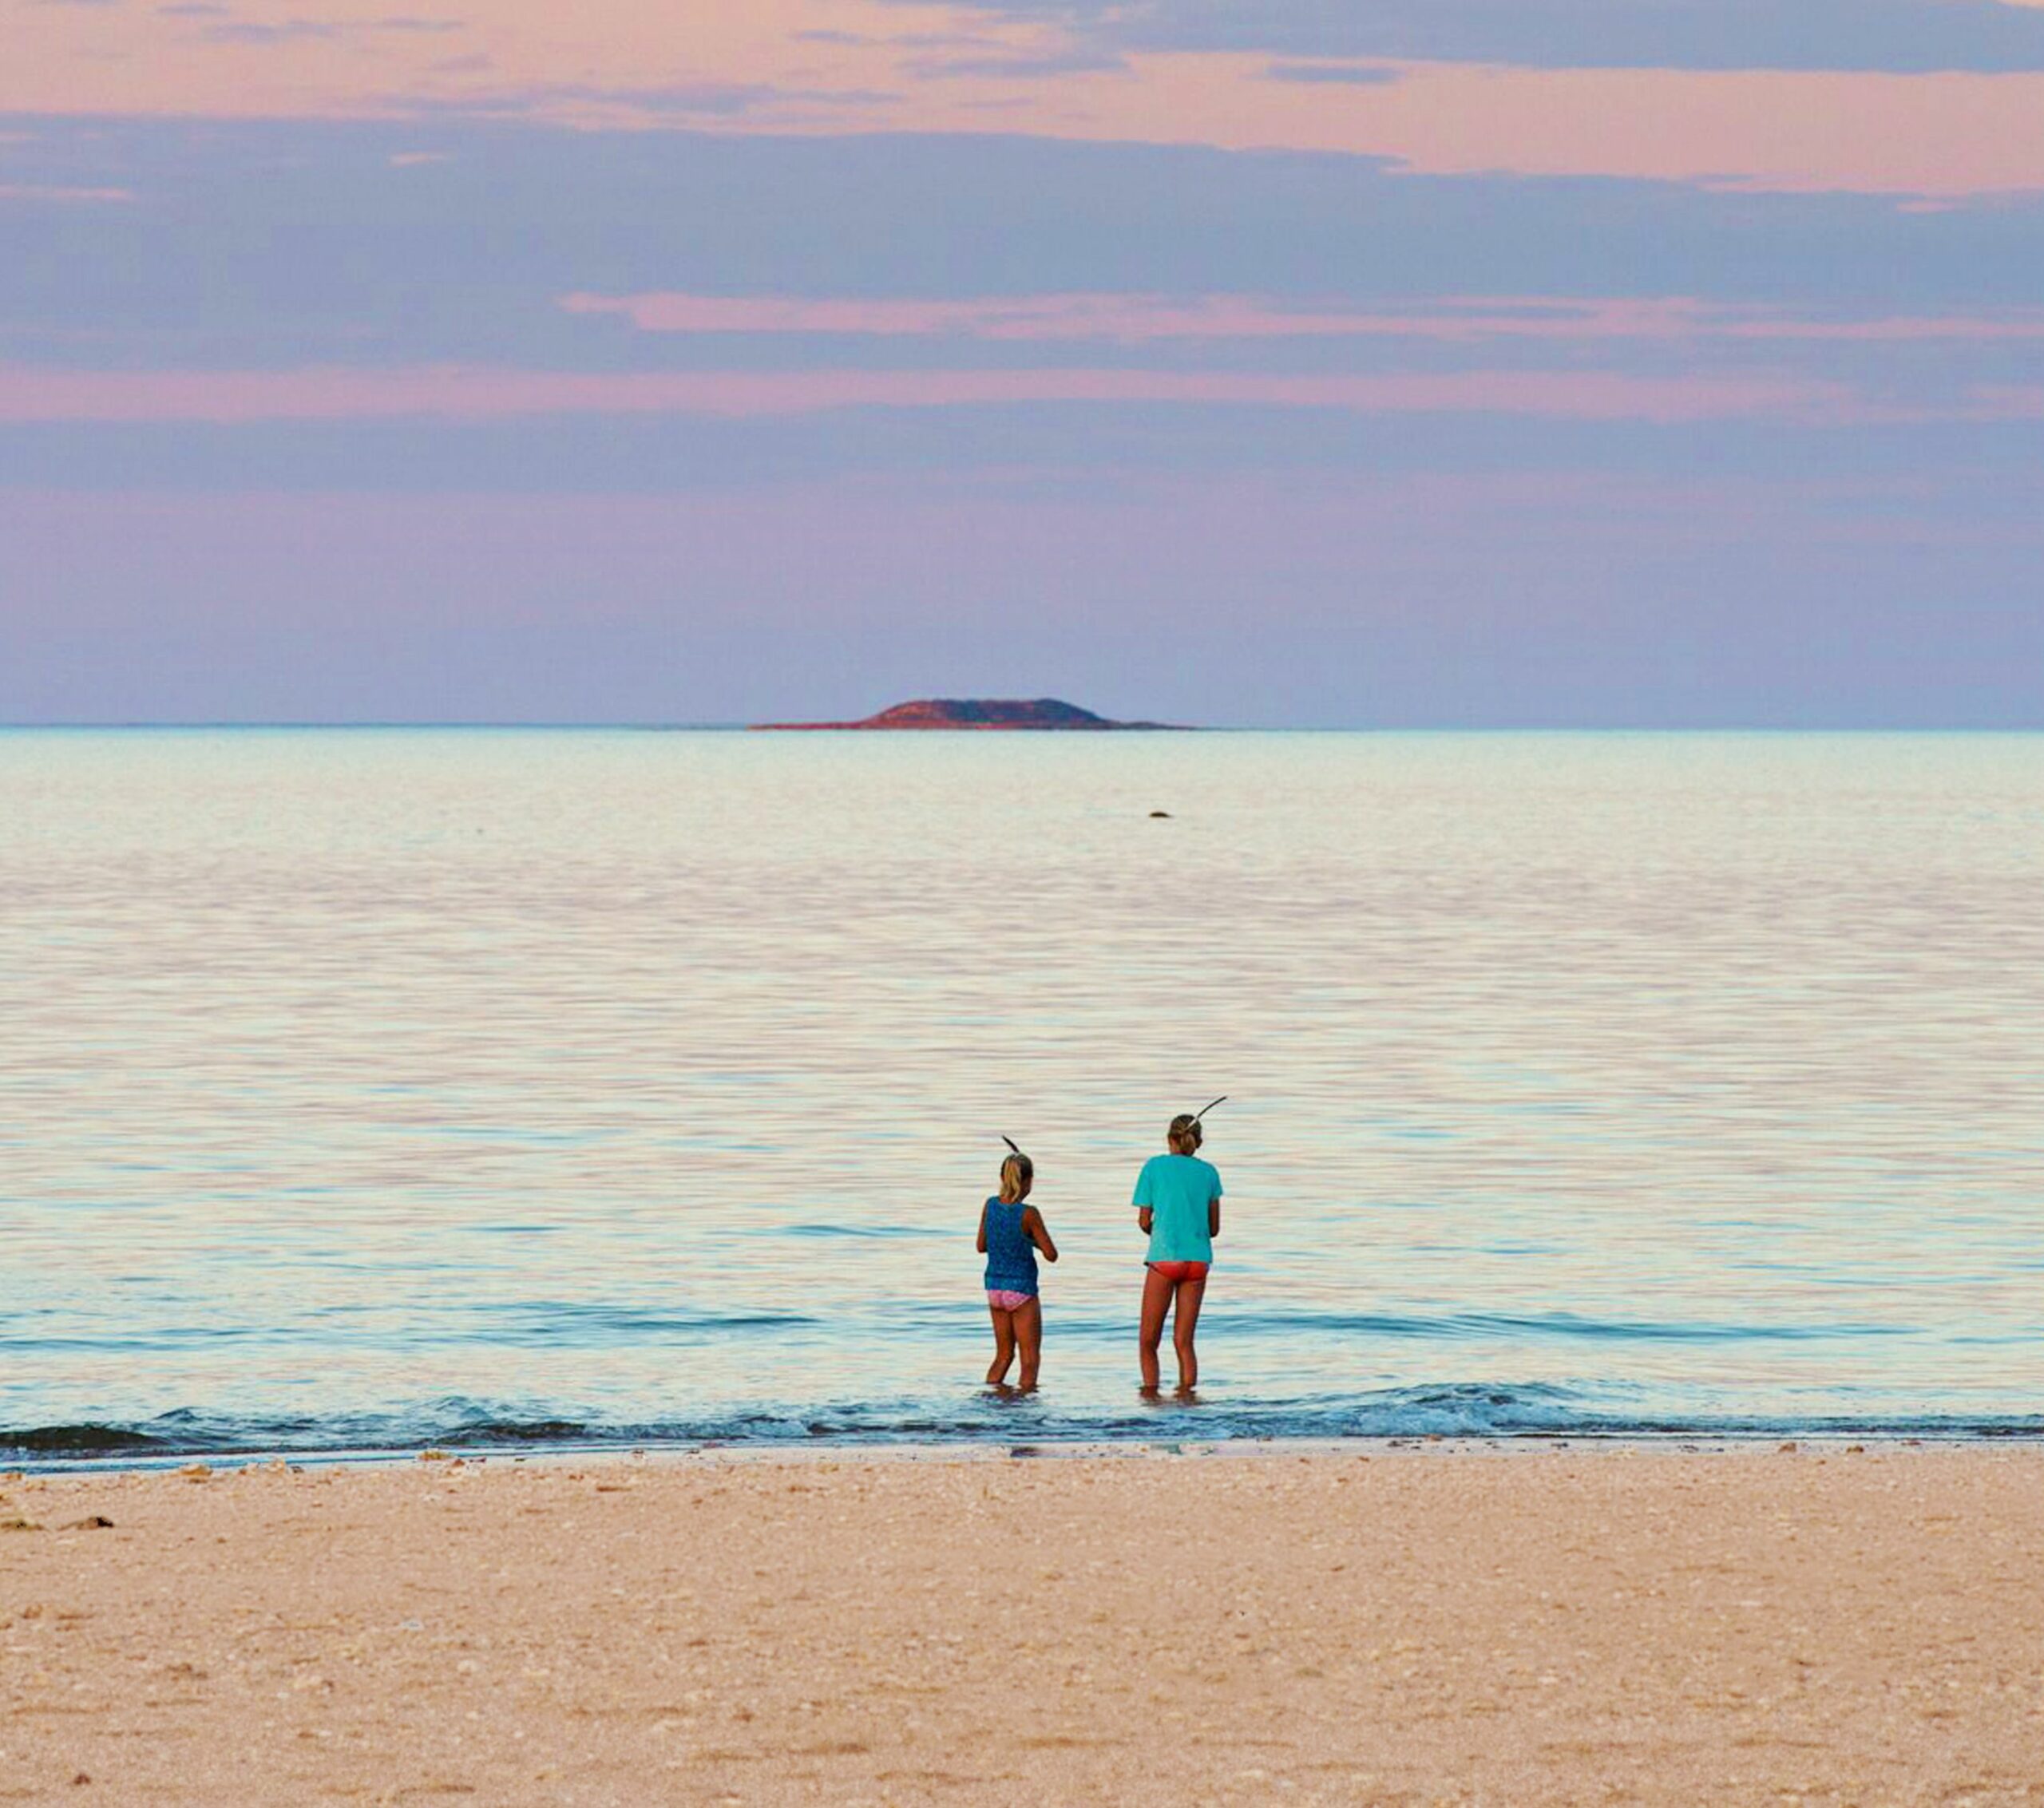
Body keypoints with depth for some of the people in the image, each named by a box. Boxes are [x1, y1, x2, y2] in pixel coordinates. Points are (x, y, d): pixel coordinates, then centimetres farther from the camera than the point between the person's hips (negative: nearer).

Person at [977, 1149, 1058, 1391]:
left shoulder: (990, 1206, -2)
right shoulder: (1028, 1214, -18)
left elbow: (982, 1246, 10)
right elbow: (1051, 1255, -14)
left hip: (994, 1287, 6)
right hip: (1021, 1290, -6)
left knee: (1003, 1355, 17)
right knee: (1030, 1359, 2)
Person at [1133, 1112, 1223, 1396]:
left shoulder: (1155, 1167, 3)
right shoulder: (1209, 1173, 9)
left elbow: (1144, 1221, 3)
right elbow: (1214, 1228, 12)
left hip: (1164, 1256, -3)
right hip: (1199, 1258, 3)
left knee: (1150, 1340, 5)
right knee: (1184, 1341, 6)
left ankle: (1151, 1391, -3)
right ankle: (1187, 1390, -3)